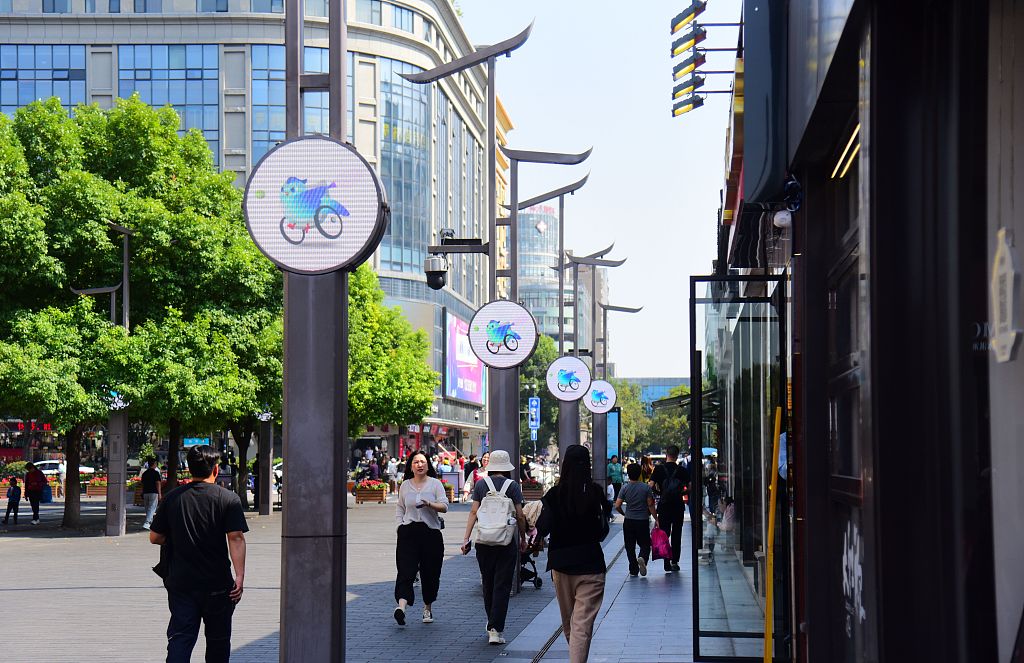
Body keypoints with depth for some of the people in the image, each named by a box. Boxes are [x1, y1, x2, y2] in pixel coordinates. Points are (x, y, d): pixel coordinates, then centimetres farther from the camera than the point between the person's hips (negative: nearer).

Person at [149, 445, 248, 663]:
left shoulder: (172, 498, 4)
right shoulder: (228, 499, -5)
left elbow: (155, 537, 7)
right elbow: (236, 538, -14)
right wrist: (240, 576, -17)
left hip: (180, 582, 2)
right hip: (217, 584, -2)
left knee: (179, 638, 0)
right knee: (218, 640, 13)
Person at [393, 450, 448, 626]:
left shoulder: (435, 484, 3)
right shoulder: (405, 486, 12)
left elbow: (444, 506, -6)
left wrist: (429, 504, -24)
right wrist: (400, 526, 7)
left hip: (431, 532, -1)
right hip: (409, 532, 1)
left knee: (430, 572, 5)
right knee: (406, 570, -14)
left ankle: (428, 608, 23)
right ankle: (402, 606, -29)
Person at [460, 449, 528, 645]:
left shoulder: (481, 484, 2)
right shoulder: (513, 486, -3)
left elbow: (474, 512, -4)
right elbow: (520, 515, -3)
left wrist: (466, 538, -4)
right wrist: (523, 539, 9)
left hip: (484, 541, 2)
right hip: (506, 542, -2)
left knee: (488, 584, 17)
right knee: (502, 585, 0)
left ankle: (492, 624, 30)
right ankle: (496, 630, -7)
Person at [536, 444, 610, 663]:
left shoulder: (554, 494, -5)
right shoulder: (595, 493, -7)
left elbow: (543, 529, -10)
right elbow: (603, 532, -5)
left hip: (560, 564, 2)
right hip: (590, 565, -2)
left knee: (568, 622, 20)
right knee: (583, 624, -6)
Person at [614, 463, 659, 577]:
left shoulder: (625, 488, -4)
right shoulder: (646, 487, -6)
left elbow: (617, 506, -6)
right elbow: (650, 505, -6)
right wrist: (656, 519, 3)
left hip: (628, 521, 1)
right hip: (642, 521, -1)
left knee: (630, 546, 9)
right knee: (645, 544, 8)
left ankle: (633, 570, 9)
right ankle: (643, 558, -22)